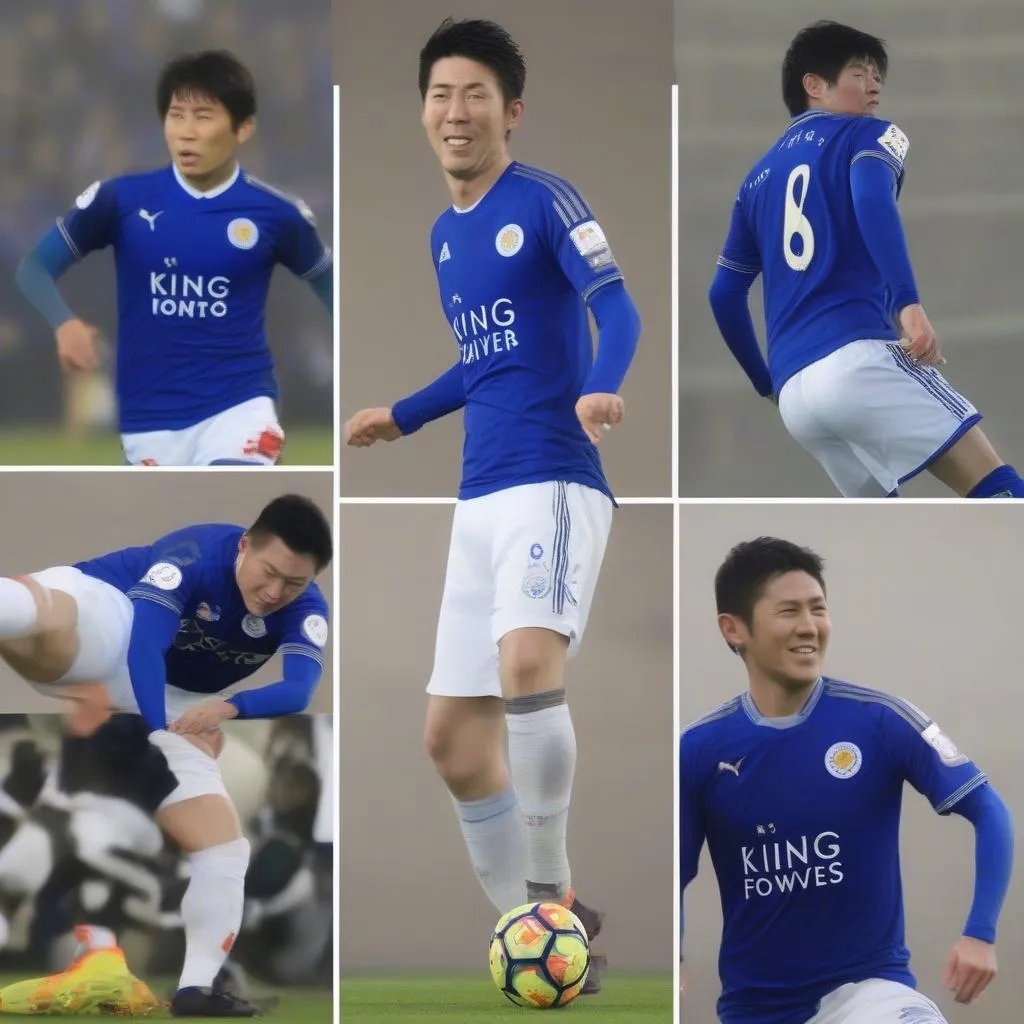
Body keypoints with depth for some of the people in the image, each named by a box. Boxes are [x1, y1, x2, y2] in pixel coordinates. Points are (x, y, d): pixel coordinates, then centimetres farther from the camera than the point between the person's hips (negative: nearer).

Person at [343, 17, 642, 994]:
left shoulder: (543, 202, -5)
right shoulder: (444, 235, 18)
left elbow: (615, 305, -19)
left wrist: (600, 388, -36)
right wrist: (401, 417, 30)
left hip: (552, 484, -9)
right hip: (479, 499, 9)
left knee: (527, 663, -33)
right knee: (453, 739, 5)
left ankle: (551, 892, -21)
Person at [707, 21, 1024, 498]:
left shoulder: (758, 178, 28)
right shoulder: (868, 135, 10)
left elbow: (725, 294, 27)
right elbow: (872, 201, -13)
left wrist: (767, 384, 38)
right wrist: (909, 304, -24)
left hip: (794, 392, 7)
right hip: (859, 357, -7)